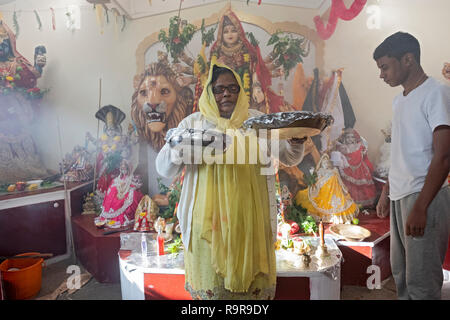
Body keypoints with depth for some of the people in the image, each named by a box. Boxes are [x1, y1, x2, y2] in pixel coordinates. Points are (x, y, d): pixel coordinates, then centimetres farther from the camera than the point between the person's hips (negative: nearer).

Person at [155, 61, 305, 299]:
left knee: (251, 284, 10)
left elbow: (289, 158, 9)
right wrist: (178, 148, -21)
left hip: (249, 221, 1)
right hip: (208, 221, -1)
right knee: (211, 285, 8)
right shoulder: (193, 123, 5)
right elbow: (163, 169, 1)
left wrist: (295, 142, -14)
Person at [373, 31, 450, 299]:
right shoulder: (399, 100, 16)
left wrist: (420, 207, -22)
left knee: (421, 281, -1)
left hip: (425, 197, -8)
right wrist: (386, 192, 18)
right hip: (400, 197, 8)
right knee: (400, 273, 16)